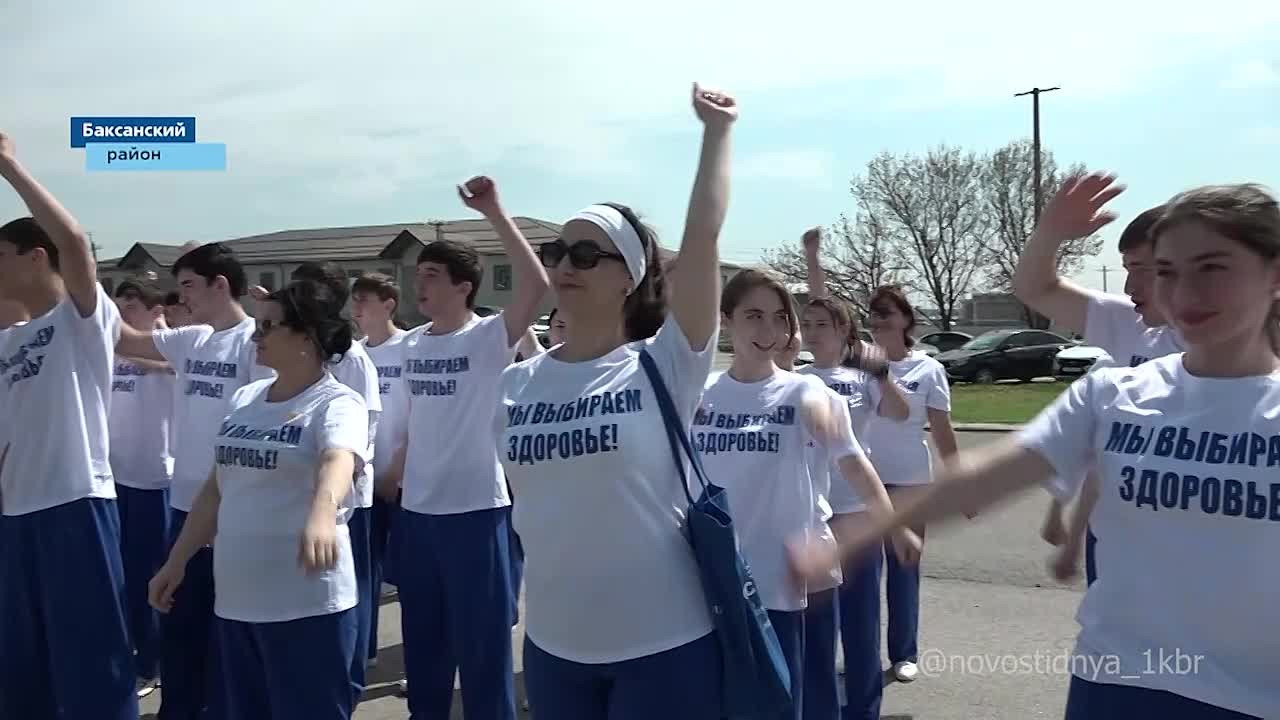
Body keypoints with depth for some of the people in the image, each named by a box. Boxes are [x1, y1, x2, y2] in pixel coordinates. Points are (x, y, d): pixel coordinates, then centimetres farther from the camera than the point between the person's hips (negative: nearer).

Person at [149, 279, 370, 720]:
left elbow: (338, 461, -33)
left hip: (307, 604, -7)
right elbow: (216, 489, 17)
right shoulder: (245, 399, 10)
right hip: (235, 599, 7)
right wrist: (176, 561, 17)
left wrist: (321, 514, -53)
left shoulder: (337, 403, -12)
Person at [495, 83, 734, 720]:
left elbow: (703, 235, -17)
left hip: (664, 644, -4)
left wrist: (717, 130, -13)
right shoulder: (517, 384, 3)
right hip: (553, 644, 4)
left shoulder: (664, 366, -10)